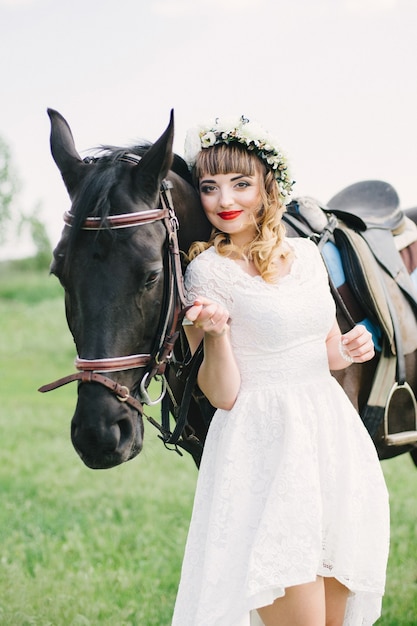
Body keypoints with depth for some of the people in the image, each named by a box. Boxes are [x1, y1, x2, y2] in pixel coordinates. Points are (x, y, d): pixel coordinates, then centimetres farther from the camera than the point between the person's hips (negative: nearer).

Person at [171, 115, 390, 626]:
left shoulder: (306, 254, 8)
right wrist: (213, 333, -27)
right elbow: (222, 395, -10)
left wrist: (349, 351, 0)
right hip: (266, 454, -6)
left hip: (335, 437, 6)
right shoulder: (209, 271, -8)